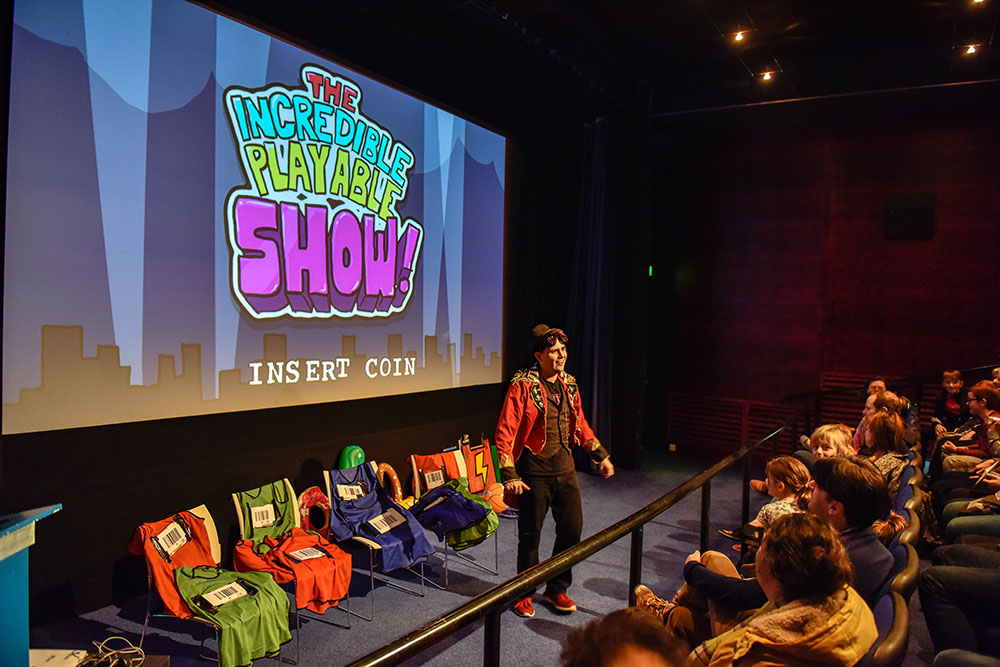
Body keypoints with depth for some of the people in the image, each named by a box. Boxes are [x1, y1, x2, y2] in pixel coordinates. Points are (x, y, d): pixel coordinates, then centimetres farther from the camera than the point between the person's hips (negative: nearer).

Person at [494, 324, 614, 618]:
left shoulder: (569, 384, 7)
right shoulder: (522, 386, -14)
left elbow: (580, 424, 19)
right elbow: (504, 432, -15)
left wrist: (601, 456, 17)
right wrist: (509, 474, -21)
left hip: (564, 467, 6)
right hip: (534, 470, -6)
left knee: (572, 529, 10)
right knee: (530, 535, 6)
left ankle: (556, 589, 30)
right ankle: (524, 594, 26)